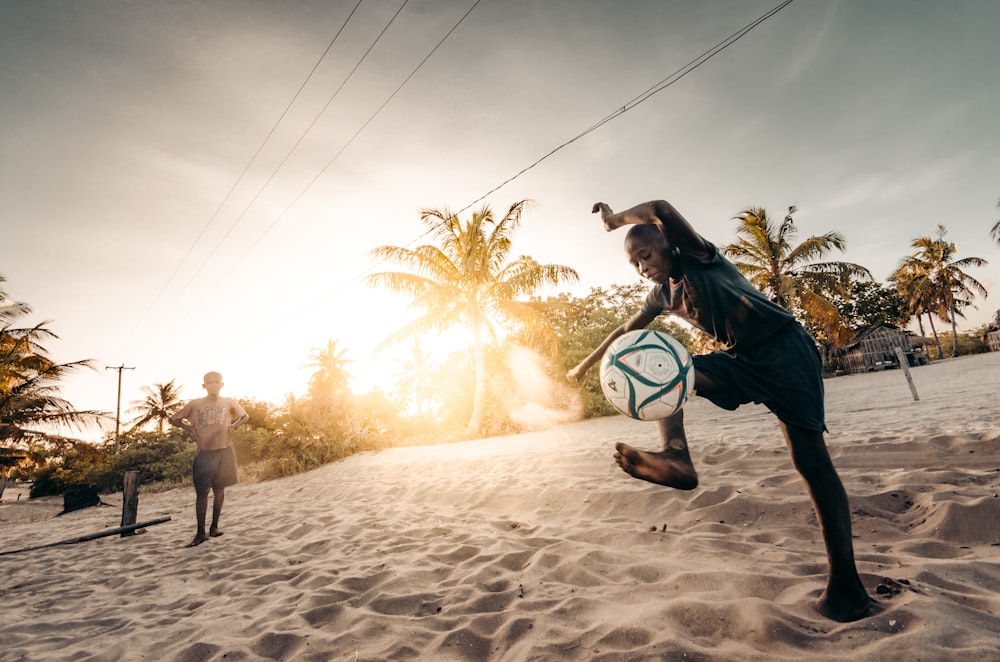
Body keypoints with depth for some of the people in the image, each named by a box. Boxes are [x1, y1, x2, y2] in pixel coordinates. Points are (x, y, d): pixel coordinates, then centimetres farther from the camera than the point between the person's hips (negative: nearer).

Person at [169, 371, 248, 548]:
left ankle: (214, 526, 21)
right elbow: (173, 419, 10)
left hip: (224, 451, 1)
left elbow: (245, 416, 16)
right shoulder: (195, 404, -1)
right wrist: (191, 429, -3)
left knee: (219, 489, 8)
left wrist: (233, 426, -1)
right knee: (201, 492, -1)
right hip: (204, 453, -1)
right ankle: (201, 533, 7)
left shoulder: (229, 403, 2)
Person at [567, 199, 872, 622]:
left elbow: (661, 209, -27)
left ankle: (845, 583, 0)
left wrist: (615, 218, -11)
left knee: (809, 457, -10)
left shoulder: (698, 257, -10)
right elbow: (626, 330, 22)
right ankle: (677, 459, -29)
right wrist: (587, 364, 24)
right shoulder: (662, 295, 10)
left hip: (784, 347, -7)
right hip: (740, 360, 7)